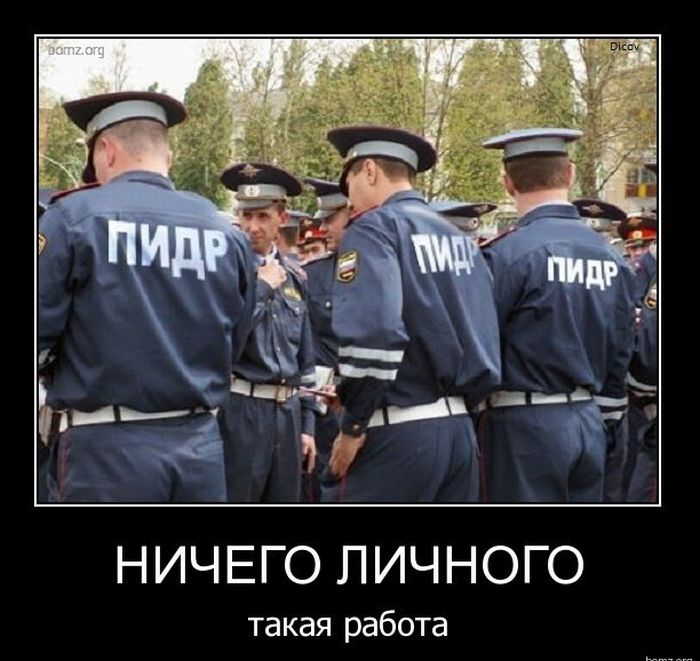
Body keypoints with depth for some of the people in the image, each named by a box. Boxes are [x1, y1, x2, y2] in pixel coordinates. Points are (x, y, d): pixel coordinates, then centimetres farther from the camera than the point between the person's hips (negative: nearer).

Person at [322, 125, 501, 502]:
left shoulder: (373, 228, -7)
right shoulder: (458, 237, 17)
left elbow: (371, 333, -21)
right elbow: (486, 331, 14)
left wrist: (353, 425, -13)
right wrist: (456, 403, 17)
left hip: (397, 432, -8)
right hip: (458, 427, 8)